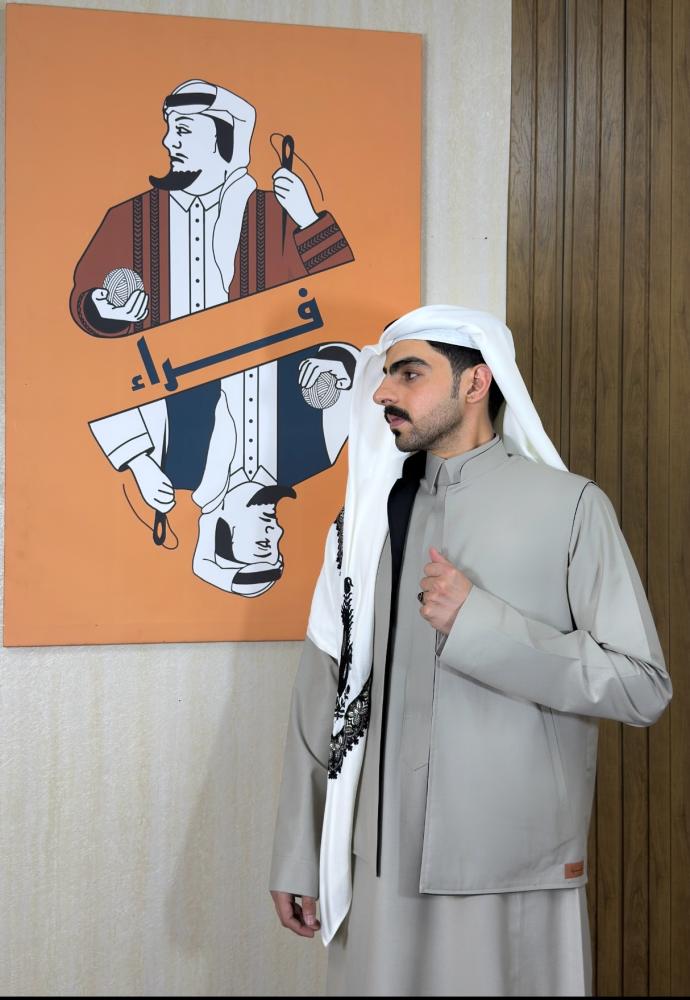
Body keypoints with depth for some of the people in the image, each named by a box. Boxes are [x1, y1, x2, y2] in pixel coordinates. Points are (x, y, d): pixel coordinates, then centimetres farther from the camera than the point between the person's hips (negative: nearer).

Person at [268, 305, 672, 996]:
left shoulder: (569, 507, -5)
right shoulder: (367, 518, 7)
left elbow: (642, 688, -10)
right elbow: (322, 691, 8)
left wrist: (478, 621, -18)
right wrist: (296, 856, 8)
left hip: (515, 871, -3)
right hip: (383, 863, 3)